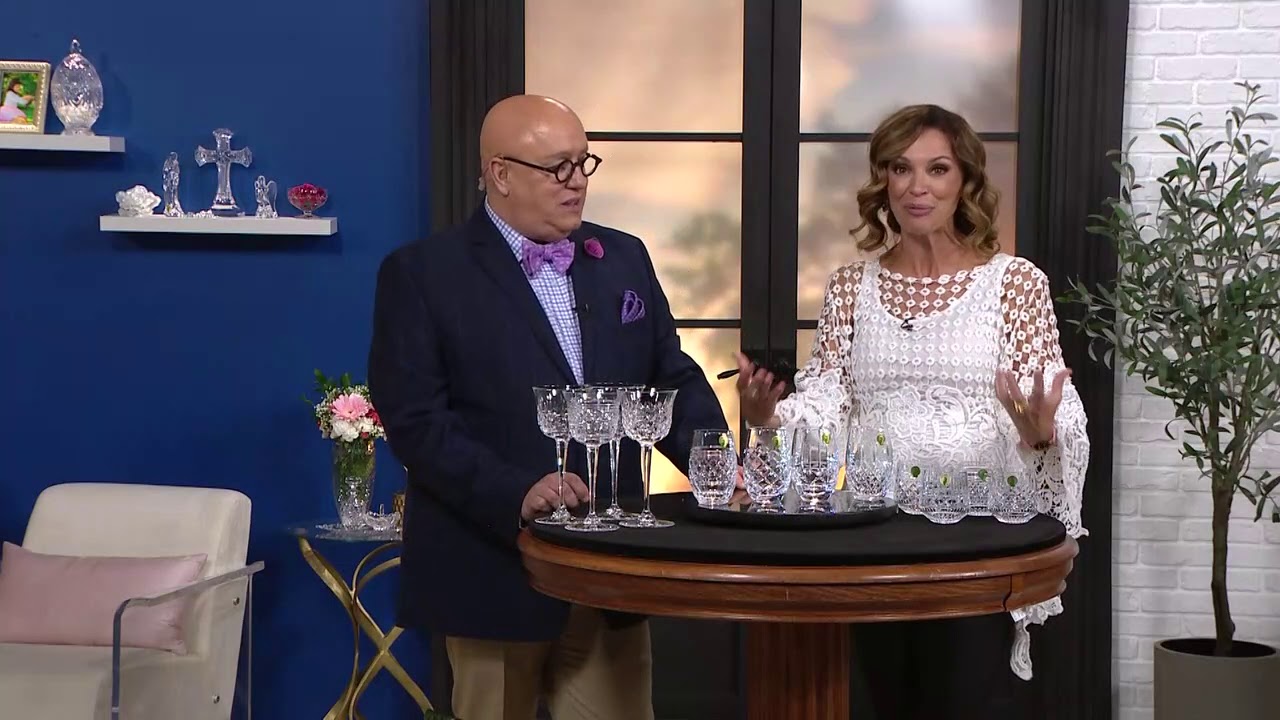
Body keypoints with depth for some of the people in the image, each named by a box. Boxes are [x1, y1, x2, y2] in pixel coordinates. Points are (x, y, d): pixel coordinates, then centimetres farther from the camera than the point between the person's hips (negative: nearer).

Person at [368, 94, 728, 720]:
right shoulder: (421, 274, -6)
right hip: (494, 571, -4)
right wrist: (516, 493, -24)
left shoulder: (624, 259, 11)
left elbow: (673, 380, 13)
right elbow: (416, 421, -13)